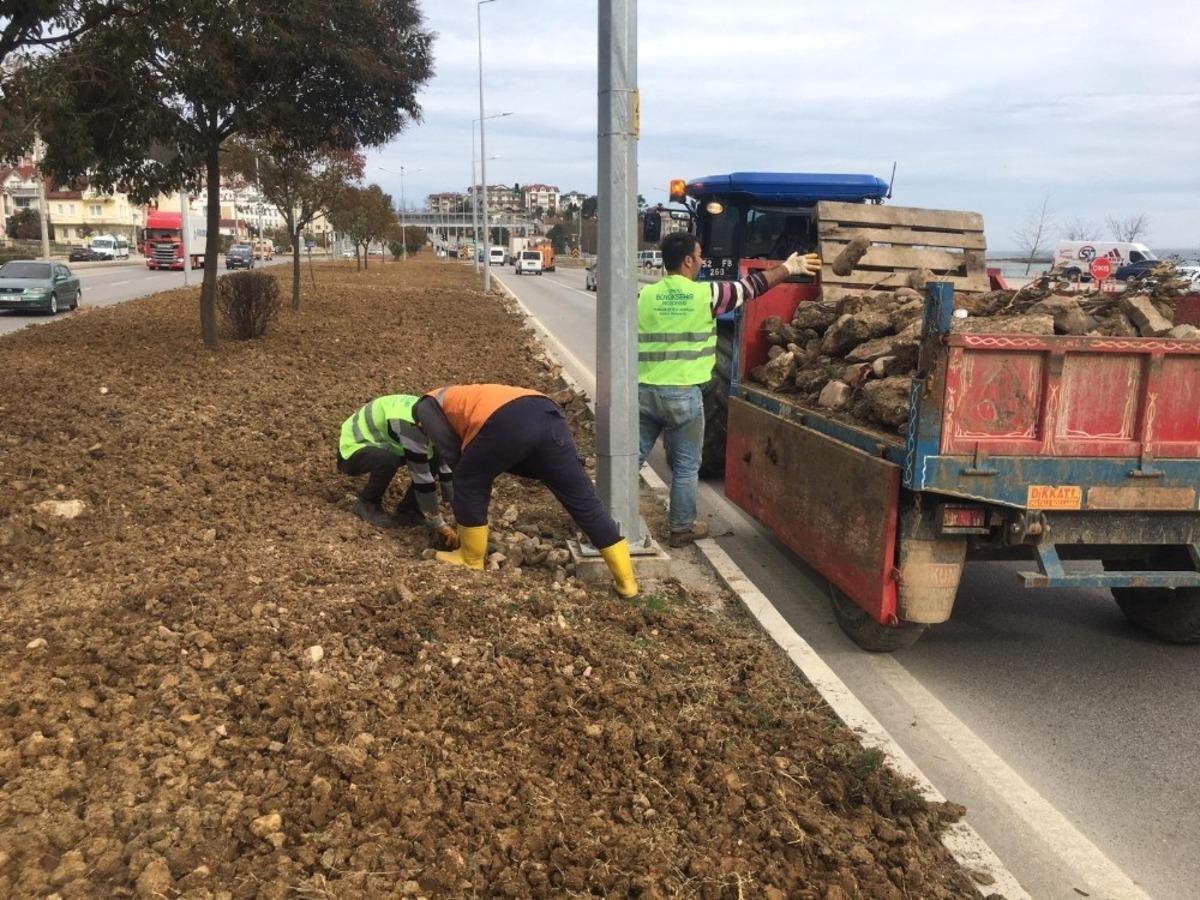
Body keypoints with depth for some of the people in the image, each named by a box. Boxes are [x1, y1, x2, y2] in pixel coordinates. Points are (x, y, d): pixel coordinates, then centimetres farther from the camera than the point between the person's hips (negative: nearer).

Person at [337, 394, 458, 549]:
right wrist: (440, 526, -27)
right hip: (351, 450, -8)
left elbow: (446, 469, -5)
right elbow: (421, 478, -34)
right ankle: (366, 503, -9)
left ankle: (406, 510, 3)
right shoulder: (411, 426, -35)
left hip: (375, 444, 8)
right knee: (388, 460, -38)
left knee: (434, 457, -8)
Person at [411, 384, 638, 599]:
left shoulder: (427, 406, 26)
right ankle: (626, 580, 13)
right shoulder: (466, 396, 46)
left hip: (507, 422, -7)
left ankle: (471, 561, 32)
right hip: (547, 413, 7)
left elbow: (451, 453, 17)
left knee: (468, 485, 19)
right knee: (583, 499, 9)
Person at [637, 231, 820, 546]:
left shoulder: (644, 296, 1)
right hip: (683, 394, -3)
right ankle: (681, 529, 20)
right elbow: (751, 286, 7)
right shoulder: (706, 294, -5)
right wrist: (788, 267, 22)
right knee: (685, 467, 10)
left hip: (644, 390, 3)